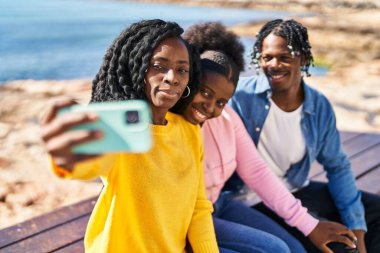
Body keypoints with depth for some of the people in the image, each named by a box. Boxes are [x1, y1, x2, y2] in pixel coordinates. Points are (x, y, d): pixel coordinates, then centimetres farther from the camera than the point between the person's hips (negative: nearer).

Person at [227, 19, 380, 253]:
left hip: (296, 192, 6)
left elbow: (338, 167, 4)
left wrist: (357, 233, 0)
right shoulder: (241, 95, -17)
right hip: (252, 201, -6)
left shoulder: (320, 107, -2)